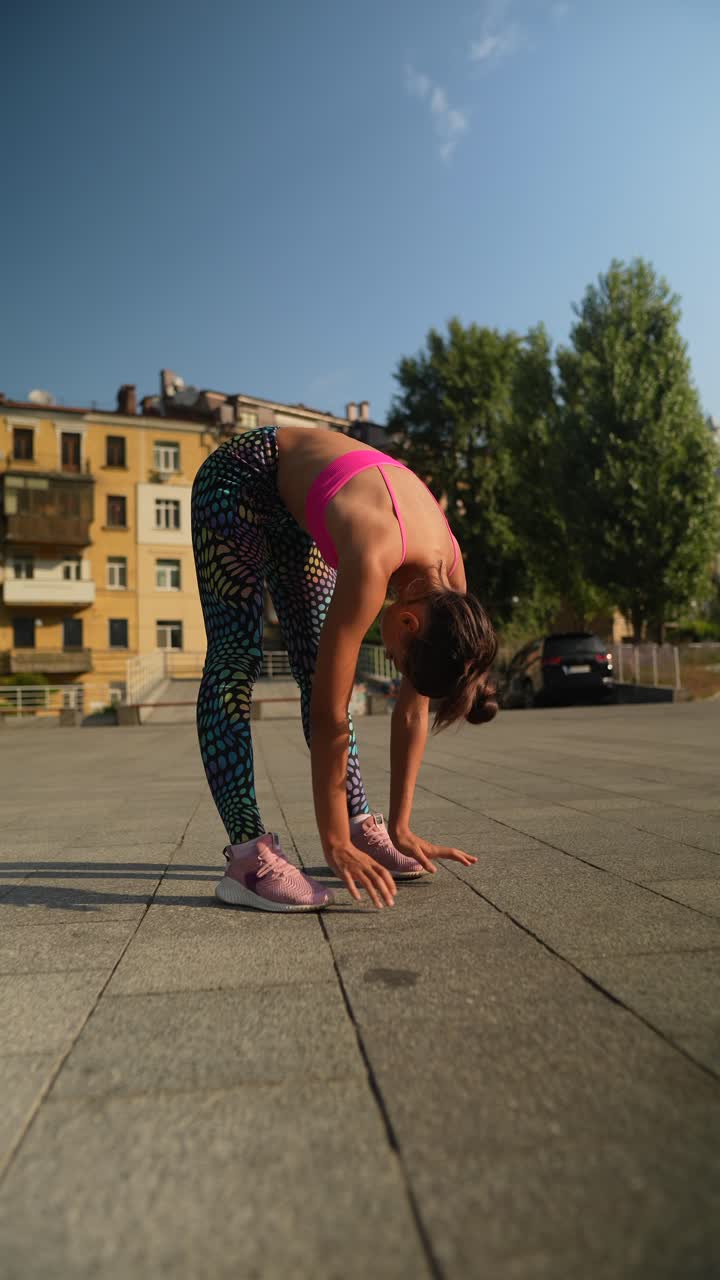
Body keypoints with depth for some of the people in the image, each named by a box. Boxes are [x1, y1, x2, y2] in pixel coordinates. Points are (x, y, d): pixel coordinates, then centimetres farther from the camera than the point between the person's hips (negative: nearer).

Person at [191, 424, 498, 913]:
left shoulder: (447, 579, -17)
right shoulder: (376, 560, -38)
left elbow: (413, 711, -10)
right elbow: (329, 712, -34)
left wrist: (401, 828, -6)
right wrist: (334, 844, -27)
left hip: (296, 499, 6)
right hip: (241, 475, -6)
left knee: (316, 666, 0)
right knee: (237, 657, -17)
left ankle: (362, 824, 6)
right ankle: (249, 854, -18)